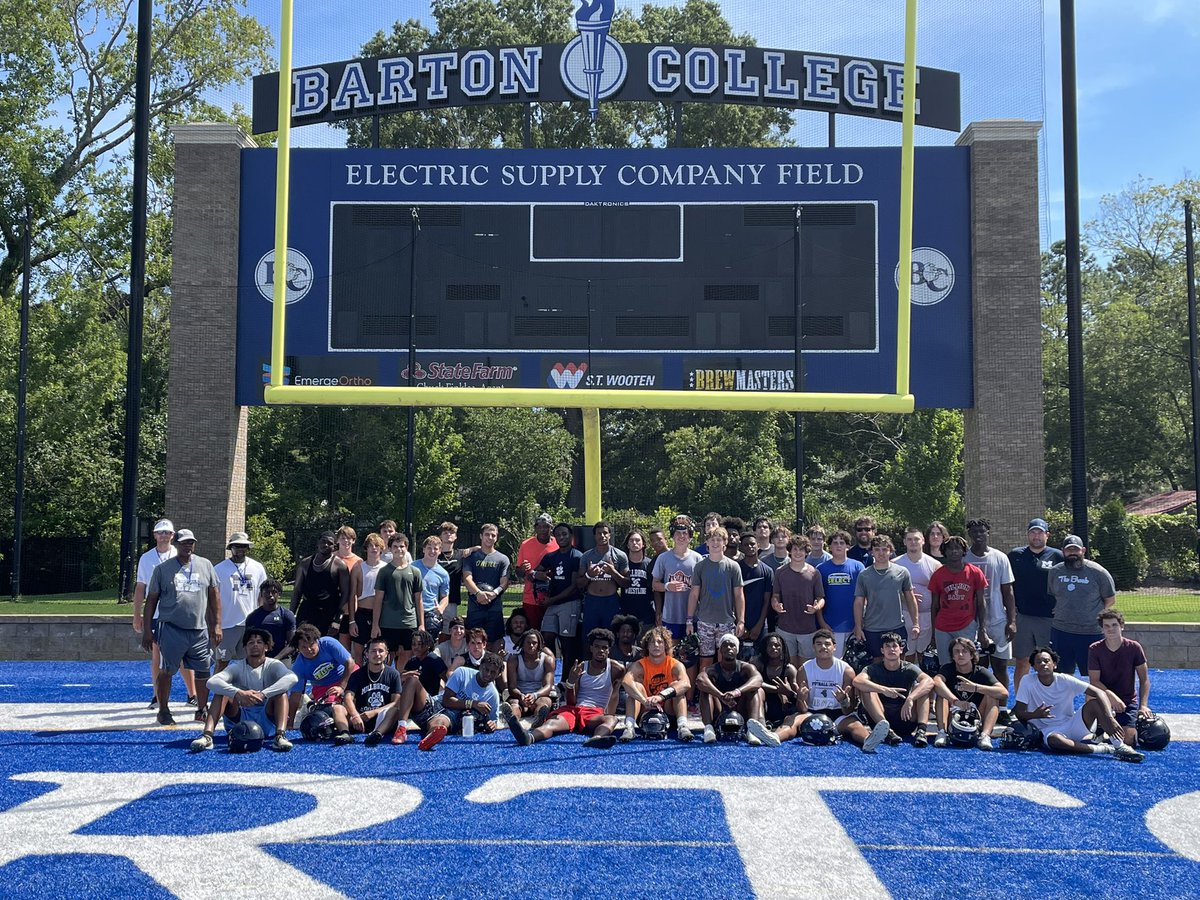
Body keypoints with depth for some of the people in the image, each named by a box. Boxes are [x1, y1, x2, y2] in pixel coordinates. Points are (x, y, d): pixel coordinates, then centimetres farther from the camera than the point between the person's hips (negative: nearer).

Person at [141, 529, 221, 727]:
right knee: (167, 671, 2)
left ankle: (202, 710, 18)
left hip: (200, 629, 2)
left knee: (203, 671, 5)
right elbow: (151, 599, 5)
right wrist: (147, 629, 1)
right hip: (171, 629, -2)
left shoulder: (205, 565, 8)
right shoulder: (162, 568, 3)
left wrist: (217, 625, 5)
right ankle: (163, 711, 14)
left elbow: (214, 595, 10)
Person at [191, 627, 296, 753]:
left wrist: (263, 694, -34)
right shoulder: (237, 666, 3)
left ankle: (280, 735, -45)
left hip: (266, 722, -1)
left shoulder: (272, 665, 0)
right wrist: (238, 693, -34)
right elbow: (212, 682, -17)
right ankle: (206, 736, -34)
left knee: (281, 691, -23)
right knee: (222, 691, -17)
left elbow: (292, 678, -24)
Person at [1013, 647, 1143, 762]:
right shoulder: (1027, 682, -9)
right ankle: (1103, 748, -27)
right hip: (1050, 730, -2)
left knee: (1095, 702, -23)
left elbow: (1100, 692, -15)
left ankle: (1120, 746, -28)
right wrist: (1035, 715, -33)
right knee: (1054, 740, -40)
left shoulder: (1065, 680, -7)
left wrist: (1109, 719, -31)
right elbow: (1019, 712, -9)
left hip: (1073, 725, 2)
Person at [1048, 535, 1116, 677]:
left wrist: (1097, 614, 0)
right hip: (1061, 632, 3)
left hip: (1092, 633, -3)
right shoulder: (1054, 572, 6)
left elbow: (1110, 600, 5)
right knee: (1064, 674, 10)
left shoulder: (1098, 572, -3)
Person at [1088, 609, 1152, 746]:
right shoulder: (1095, 649, -8)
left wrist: (1143, 705, -16)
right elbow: (1094, 681, -13)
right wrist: (1112, 696, -30)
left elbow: (1144, 680, -4)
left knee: (1128, 741, -19)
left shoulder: (1134, 647, -6)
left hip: (1128, 700, 0)